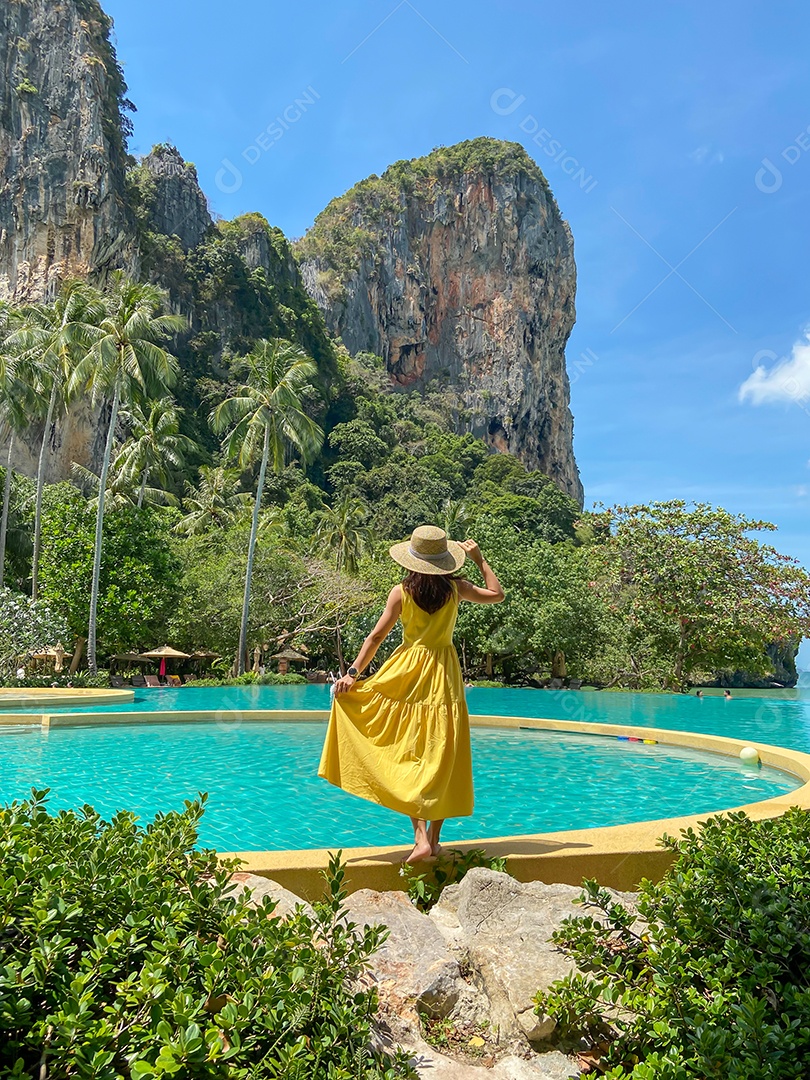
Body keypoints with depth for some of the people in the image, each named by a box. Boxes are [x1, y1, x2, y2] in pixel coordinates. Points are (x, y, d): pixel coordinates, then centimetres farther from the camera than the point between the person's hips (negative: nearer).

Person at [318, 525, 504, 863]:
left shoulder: (401, 592, -4)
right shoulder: (455, 588, -1)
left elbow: (377, 635, -5)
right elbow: (497, 594, 13)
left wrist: (352, 673, -1)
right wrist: (480, 559, 17)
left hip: (407, 674, -1)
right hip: (444, 674, 1)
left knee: (409, 756, 5)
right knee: (441, 758, 8)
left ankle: (421, 837, -6)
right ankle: (433, 838, 12)